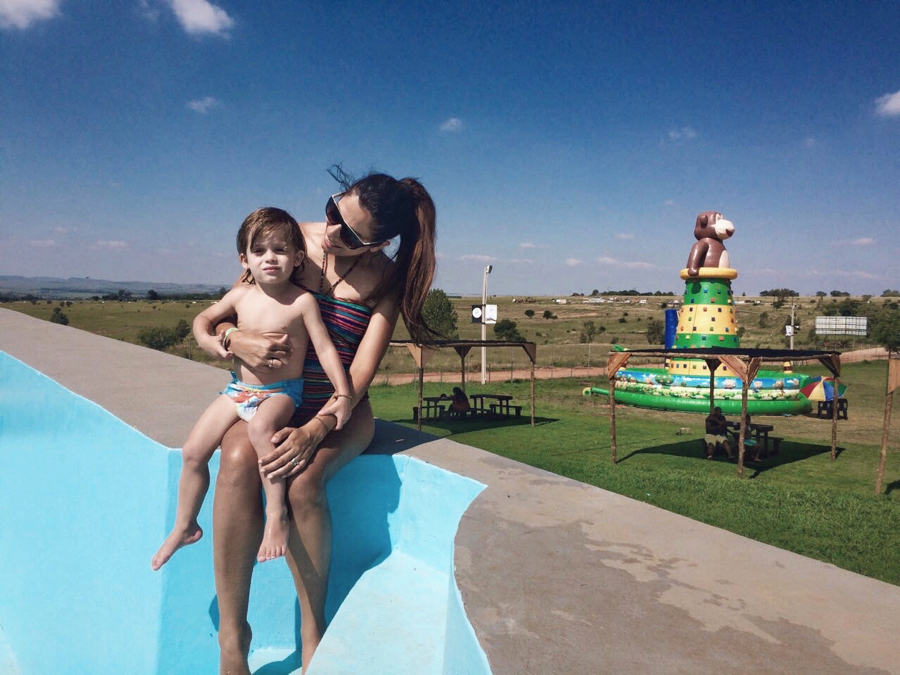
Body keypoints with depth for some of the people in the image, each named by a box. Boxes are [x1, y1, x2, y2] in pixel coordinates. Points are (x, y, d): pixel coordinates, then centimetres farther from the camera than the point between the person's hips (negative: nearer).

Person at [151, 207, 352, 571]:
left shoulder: (302, 301, -12)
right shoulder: (241, 295, 0)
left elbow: (325, 348, -12)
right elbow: (203, 318, 15)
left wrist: (343, 394, -21)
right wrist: (208, 340, -7)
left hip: (282, 392, -5)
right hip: (239, 389, 6)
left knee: (260, 427, -38)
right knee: (193, 451, 0)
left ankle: (277, 513, -25)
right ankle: (185, 526, 22)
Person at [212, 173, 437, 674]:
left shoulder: (385, 280, -5)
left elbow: (360, 372, -12)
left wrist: (315, 431, -27)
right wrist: (236, 340, -19)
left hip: (338, 408, -1)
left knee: (303, 479, -32)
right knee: (239, 460, -32)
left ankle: (313, 634, -10)